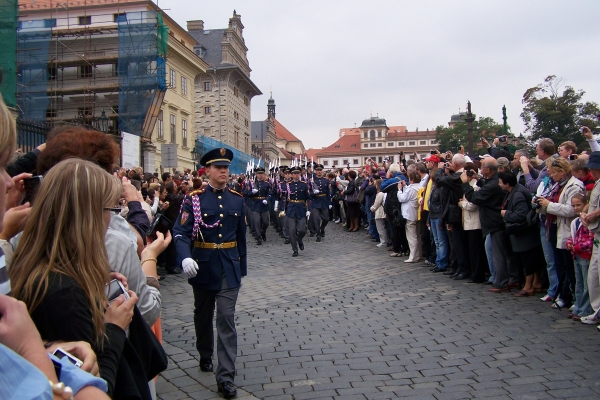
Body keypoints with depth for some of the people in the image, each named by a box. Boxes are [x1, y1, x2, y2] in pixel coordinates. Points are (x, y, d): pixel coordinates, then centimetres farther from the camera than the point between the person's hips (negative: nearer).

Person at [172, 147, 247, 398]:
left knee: (227, 319, -4)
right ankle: (205, 356, 42)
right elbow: (181, 232, -17)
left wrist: (242, 265, 13)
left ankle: (225, 377, -1)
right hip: (203, 266, -1)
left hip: (229, 268, 1)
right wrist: (185, 258, -35)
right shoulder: (194, 199, -7)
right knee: (203, 316, 17)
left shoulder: (237, 199, 4)